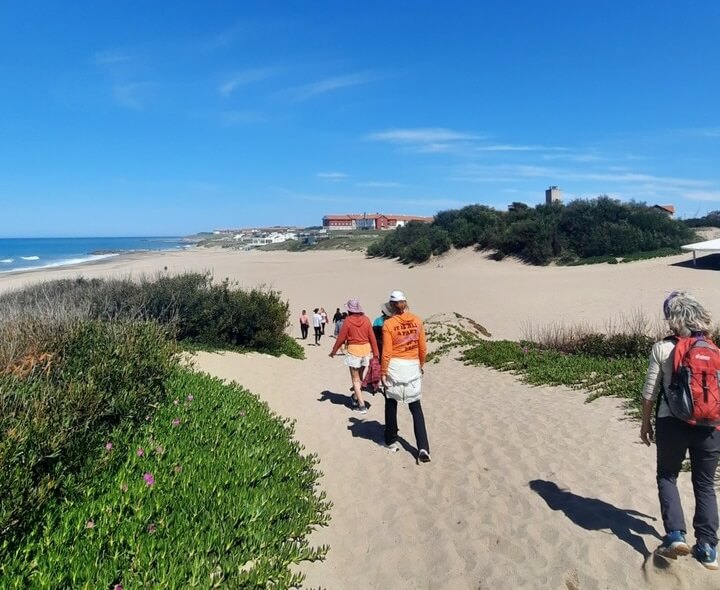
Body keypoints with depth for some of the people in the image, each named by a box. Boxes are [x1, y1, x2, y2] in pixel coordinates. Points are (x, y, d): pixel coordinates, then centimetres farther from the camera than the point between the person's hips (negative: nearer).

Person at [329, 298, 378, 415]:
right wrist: (375, 352, 8)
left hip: (353, 350, -4)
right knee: (360, 375, 23)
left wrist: (333, 351, 8)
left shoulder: (348, 321, -11)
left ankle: (362, 405, 1)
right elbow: (372, 337, 0)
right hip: (366, 349, 4)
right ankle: (356, 396, 42)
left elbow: (341, 338, -5)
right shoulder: (366, 319, -2)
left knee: (355, 379, 6)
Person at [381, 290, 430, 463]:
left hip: (395, 366, -2)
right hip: (413, 366, 3)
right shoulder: (417, 320, -1)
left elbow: (387, 352, -10)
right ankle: (423, 448, 0)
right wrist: (422, 364, 19)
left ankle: (391, 441, 29)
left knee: (391, 405, 17)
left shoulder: (388, 324, -10)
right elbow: (423, 347, 5)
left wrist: (383, 372, -1)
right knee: (416, 408, 10)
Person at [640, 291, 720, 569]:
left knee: (667, 477, 17)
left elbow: (650, 392, -5)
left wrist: (645, 422, 7)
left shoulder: (662, 348, -8)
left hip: (672, 424, -2)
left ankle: (675, 534, 6)